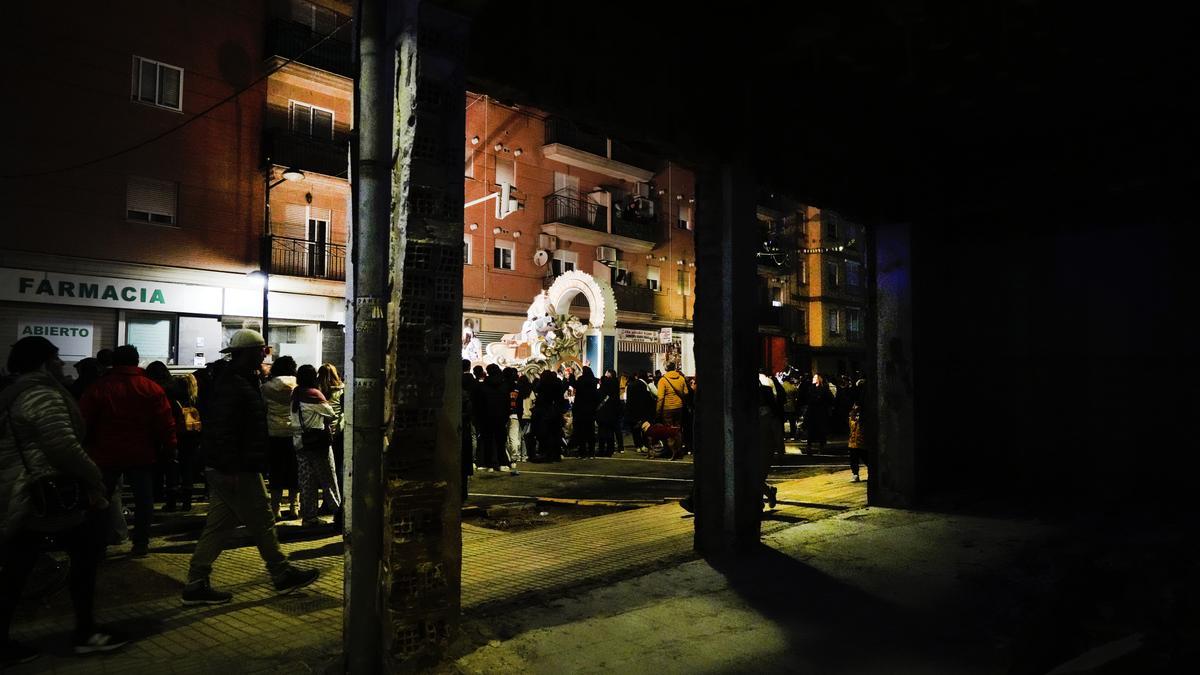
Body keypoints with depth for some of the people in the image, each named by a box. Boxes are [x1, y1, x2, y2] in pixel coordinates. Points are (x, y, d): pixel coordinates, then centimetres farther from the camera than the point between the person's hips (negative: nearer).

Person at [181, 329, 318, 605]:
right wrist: (230, 469, -25)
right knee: (262, 522, 2)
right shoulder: (233, 385, -18)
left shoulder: (238, 381, 16)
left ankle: (196, 585, 16)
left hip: (228, 470, 11)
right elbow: (223, 430, -24)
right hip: (238, 472, -11)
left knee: (218, 526, 12)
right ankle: (282, 574, 14)